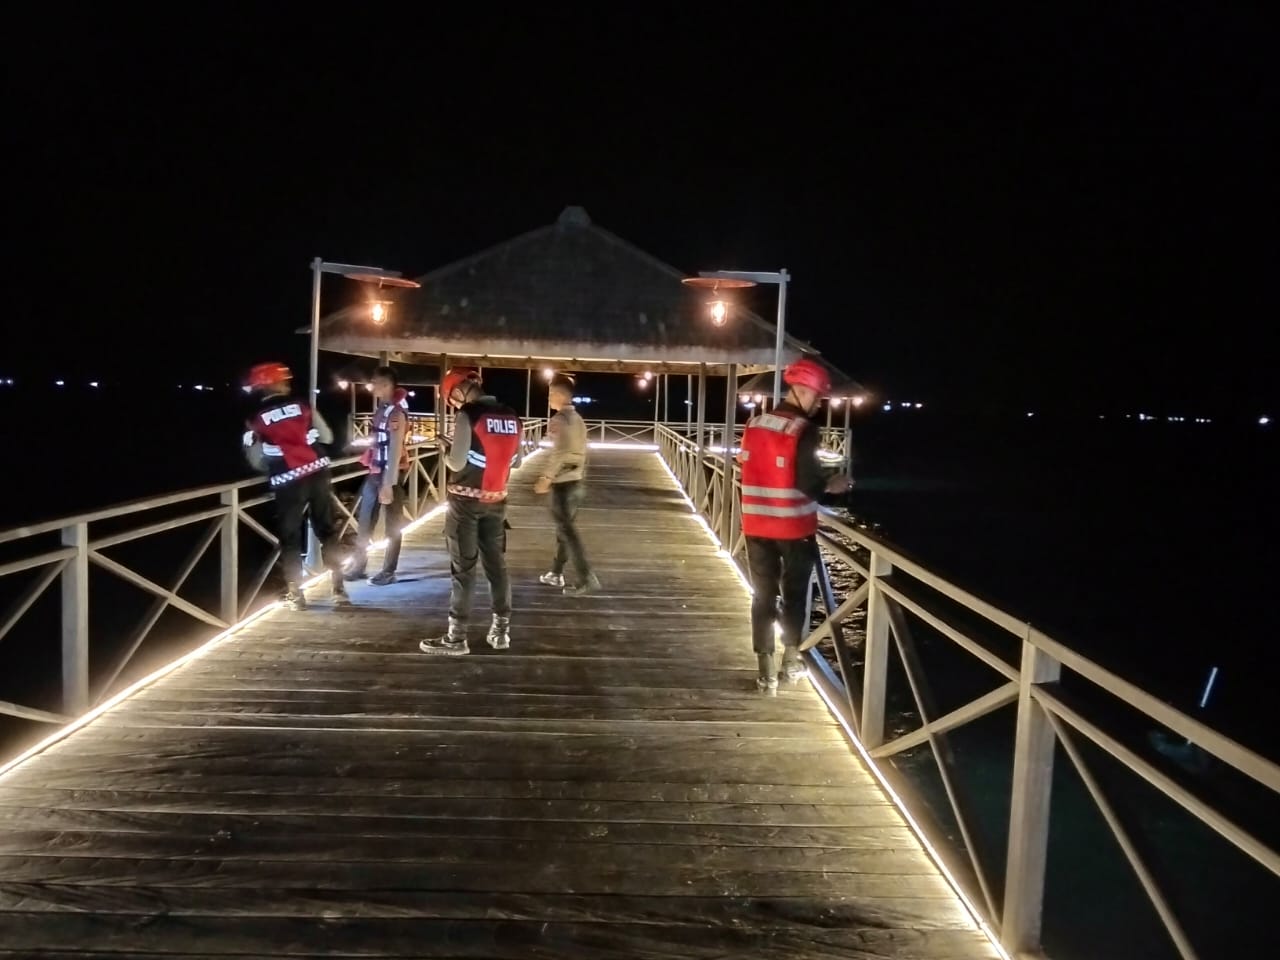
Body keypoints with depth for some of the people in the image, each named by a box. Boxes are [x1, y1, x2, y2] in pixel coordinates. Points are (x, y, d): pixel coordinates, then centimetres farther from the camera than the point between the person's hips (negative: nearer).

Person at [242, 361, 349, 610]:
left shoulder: (255, 420, 0)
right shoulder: (302, 406, 4)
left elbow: (256, 462, 1)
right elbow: (327, 437, 10)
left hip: (287, 482, -2)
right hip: (317, 474, 2)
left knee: (290, 538, 9)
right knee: (328, 530, 12)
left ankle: (295, 595, 10)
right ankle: (339, 589, 14)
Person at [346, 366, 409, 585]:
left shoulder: (395, 413, -16)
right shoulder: (381, 410, 11)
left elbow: (396, 450, -19)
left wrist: (388, 484, -21)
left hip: (389, 475, -9)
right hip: (375, 473, 9)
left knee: (392, 525, 4)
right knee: (365, 523, 14)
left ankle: (388, 572, 13)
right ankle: (358, 566, 25)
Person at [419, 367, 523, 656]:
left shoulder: (469, 414, -15)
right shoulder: (511, 416, 4)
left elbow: (457, 463, -17)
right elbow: (516, 462, 12)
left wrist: (446, 455, 3)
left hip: (466, 499, -6)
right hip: (496, 500, 6)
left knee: (463, 568, 0)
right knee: (496, 564, 14)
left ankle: (456, 638, 6)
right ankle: (501, 630, 21)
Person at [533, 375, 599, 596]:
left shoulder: (559, 419, -14)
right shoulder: (577, 419, 14)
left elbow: (559, 452, -23)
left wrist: (546, 477, -19)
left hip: (562, 482, -9)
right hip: (576, 481, 9)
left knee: (567, 531, -6)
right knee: (564, 528, 16)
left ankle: (585, 579, -9)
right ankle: (556, 573, 26)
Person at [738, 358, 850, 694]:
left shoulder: (754, 424, 5)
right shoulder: (803, 430, -15)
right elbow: (807, 483, -19)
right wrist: (830, 486, 0)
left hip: (757, 526, 4)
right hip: (794, 527, -4)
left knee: (763, 595, 8)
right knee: (794, 594, 15)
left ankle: (766, 672, 9)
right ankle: (791, 660, 27)